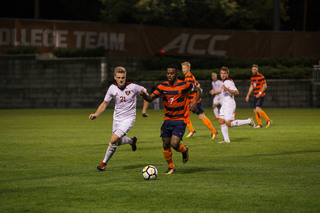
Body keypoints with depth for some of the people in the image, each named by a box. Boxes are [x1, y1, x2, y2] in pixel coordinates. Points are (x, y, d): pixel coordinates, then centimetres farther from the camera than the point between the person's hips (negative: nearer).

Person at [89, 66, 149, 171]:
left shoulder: (132, 87, -16)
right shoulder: (112, 88, -7)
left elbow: (145, 92, 0)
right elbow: (105, 103, 2)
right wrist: (96, 114, -13)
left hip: (128, 118, -5)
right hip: (117, 118, 5)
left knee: (113, 140, -18)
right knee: (118, 142, 16)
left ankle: (104, 163, -2)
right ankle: (132, 141, 50)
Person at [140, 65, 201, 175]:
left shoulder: (184, 85, -9)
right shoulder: (163, 86, -2)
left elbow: (198, 90, 6)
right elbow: (150, 98, -6)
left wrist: (195, 102, -11)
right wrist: (144, 95, -28)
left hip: (180, 120, -4)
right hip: (168, 120, 4)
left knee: (174, 144, -18)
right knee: (166, 146, 5)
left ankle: (184, 150, 18)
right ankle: (171, 167, 26)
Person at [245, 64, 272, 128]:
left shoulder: (261, 76, -10)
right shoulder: (252, 77, 14)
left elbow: (265, 86, -12)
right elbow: (251, 87, 22)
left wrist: (260, 93, -20)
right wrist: (248, 95, 18)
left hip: (260, 96, -8)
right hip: (255, 96, 8)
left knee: (258, 109, -19)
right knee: (255, 110, 5)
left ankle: (268, 120, -7)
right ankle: (259, 124, 13)